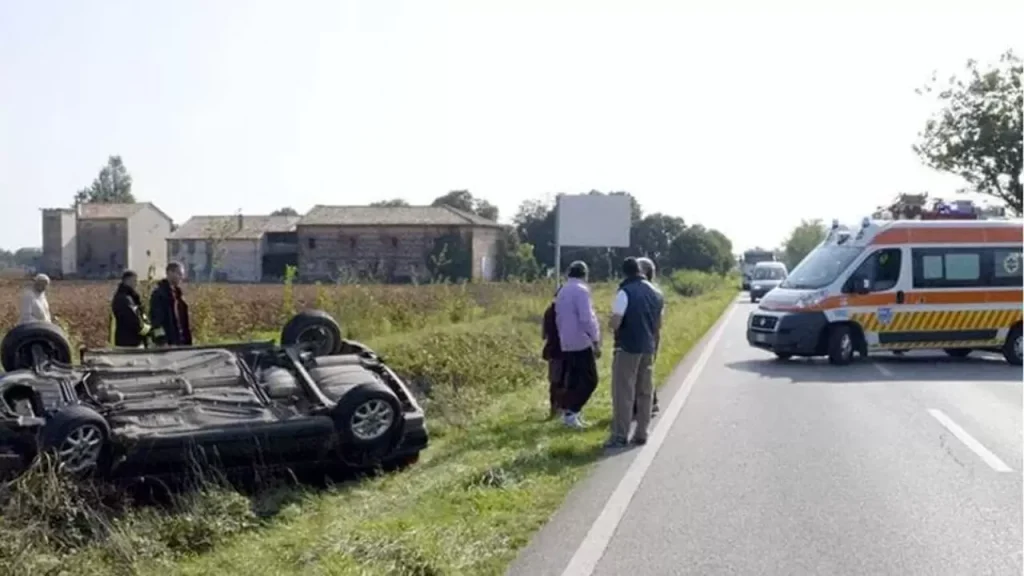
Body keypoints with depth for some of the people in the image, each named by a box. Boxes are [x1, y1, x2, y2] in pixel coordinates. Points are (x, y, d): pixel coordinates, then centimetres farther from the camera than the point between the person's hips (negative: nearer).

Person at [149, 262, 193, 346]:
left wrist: (188, 340, 14)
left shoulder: (177, 292, 15)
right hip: (166, 342, -9)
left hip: (180, 341, 9)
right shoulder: (159, 293, -11)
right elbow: (156, 318, -17)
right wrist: (162, 341, -22)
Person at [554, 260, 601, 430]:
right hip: (581, 342, -9)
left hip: (567, 344, 9)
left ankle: (569, 411, 11)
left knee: (573, 380, 13)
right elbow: (587, 318, -19)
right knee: (589, 380, -5)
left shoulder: (562, 291, 15)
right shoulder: (581, 290, -13)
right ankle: (571, 412, -10)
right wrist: (596, 341, -16)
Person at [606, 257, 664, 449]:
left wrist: (615, 326, 3)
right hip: (648, 348, 7)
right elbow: (658, 324, 15)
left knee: (623, 392, -3)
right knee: (645, 392, 11)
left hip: (627, 347, -7)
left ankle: (620, 435, -4)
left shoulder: (625, 292, -13)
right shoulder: (655, 293, 10)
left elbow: (615, 323, -18)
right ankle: (641, 434, 14)